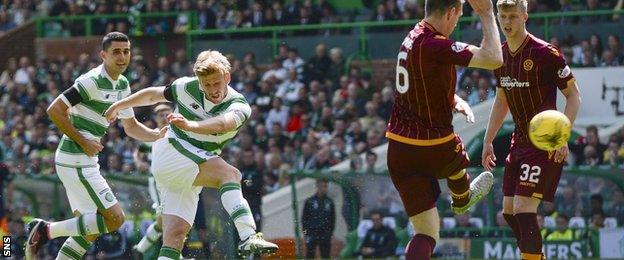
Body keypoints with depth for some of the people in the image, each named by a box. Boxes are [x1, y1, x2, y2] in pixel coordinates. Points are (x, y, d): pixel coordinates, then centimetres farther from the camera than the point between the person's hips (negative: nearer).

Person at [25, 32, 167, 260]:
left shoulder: (122, 85, 13)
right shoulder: (93, 81, -16)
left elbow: (131, 126, 23)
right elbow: (54, 110, -18)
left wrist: (158, 135, 4)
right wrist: (83, 142, -18)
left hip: (85, 162, 10)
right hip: (76, 162, -10)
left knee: (90, 230, 15)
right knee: (114, 219, -13)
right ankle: (48, 230, -7)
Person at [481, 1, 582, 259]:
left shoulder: (545, 53, -14)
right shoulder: (501, 56, 8)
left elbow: (574, 96, -11)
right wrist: (488, 141, 18)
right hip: (519, 141, 8)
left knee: (524, 209, -16)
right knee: (509, 211, 9)